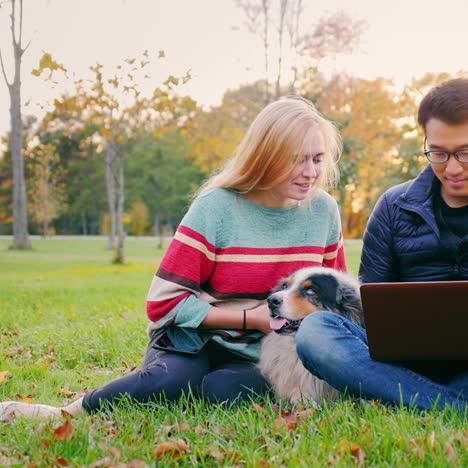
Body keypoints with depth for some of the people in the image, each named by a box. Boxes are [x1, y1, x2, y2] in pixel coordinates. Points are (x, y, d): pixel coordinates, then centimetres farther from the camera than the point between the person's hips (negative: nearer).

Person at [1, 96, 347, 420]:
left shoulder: (323, 210, 1)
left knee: (221, 390, -33)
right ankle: (66, 413, -13)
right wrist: (250, 318, -16)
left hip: (257, 356, 3)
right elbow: (166, 301, -11)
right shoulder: (216, 207, -11)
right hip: (196, 340, -2)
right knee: (173, 380, -37)